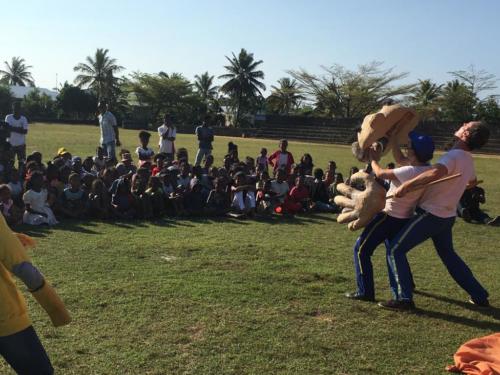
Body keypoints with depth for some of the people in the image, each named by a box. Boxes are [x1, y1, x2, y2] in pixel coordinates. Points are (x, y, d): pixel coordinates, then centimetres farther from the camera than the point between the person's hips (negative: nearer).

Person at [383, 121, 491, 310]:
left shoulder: (453, 156, -20)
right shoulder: (468, 160, 8)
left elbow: (436, 172, -44)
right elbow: (472, 181, 32)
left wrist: (407, 185, -39)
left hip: (430, 215, -9)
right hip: (447, 216, 9)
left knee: (395, 250, -4)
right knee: (448, 255, 25)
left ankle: (404, 298, -7)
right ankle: (479, 296, 30)